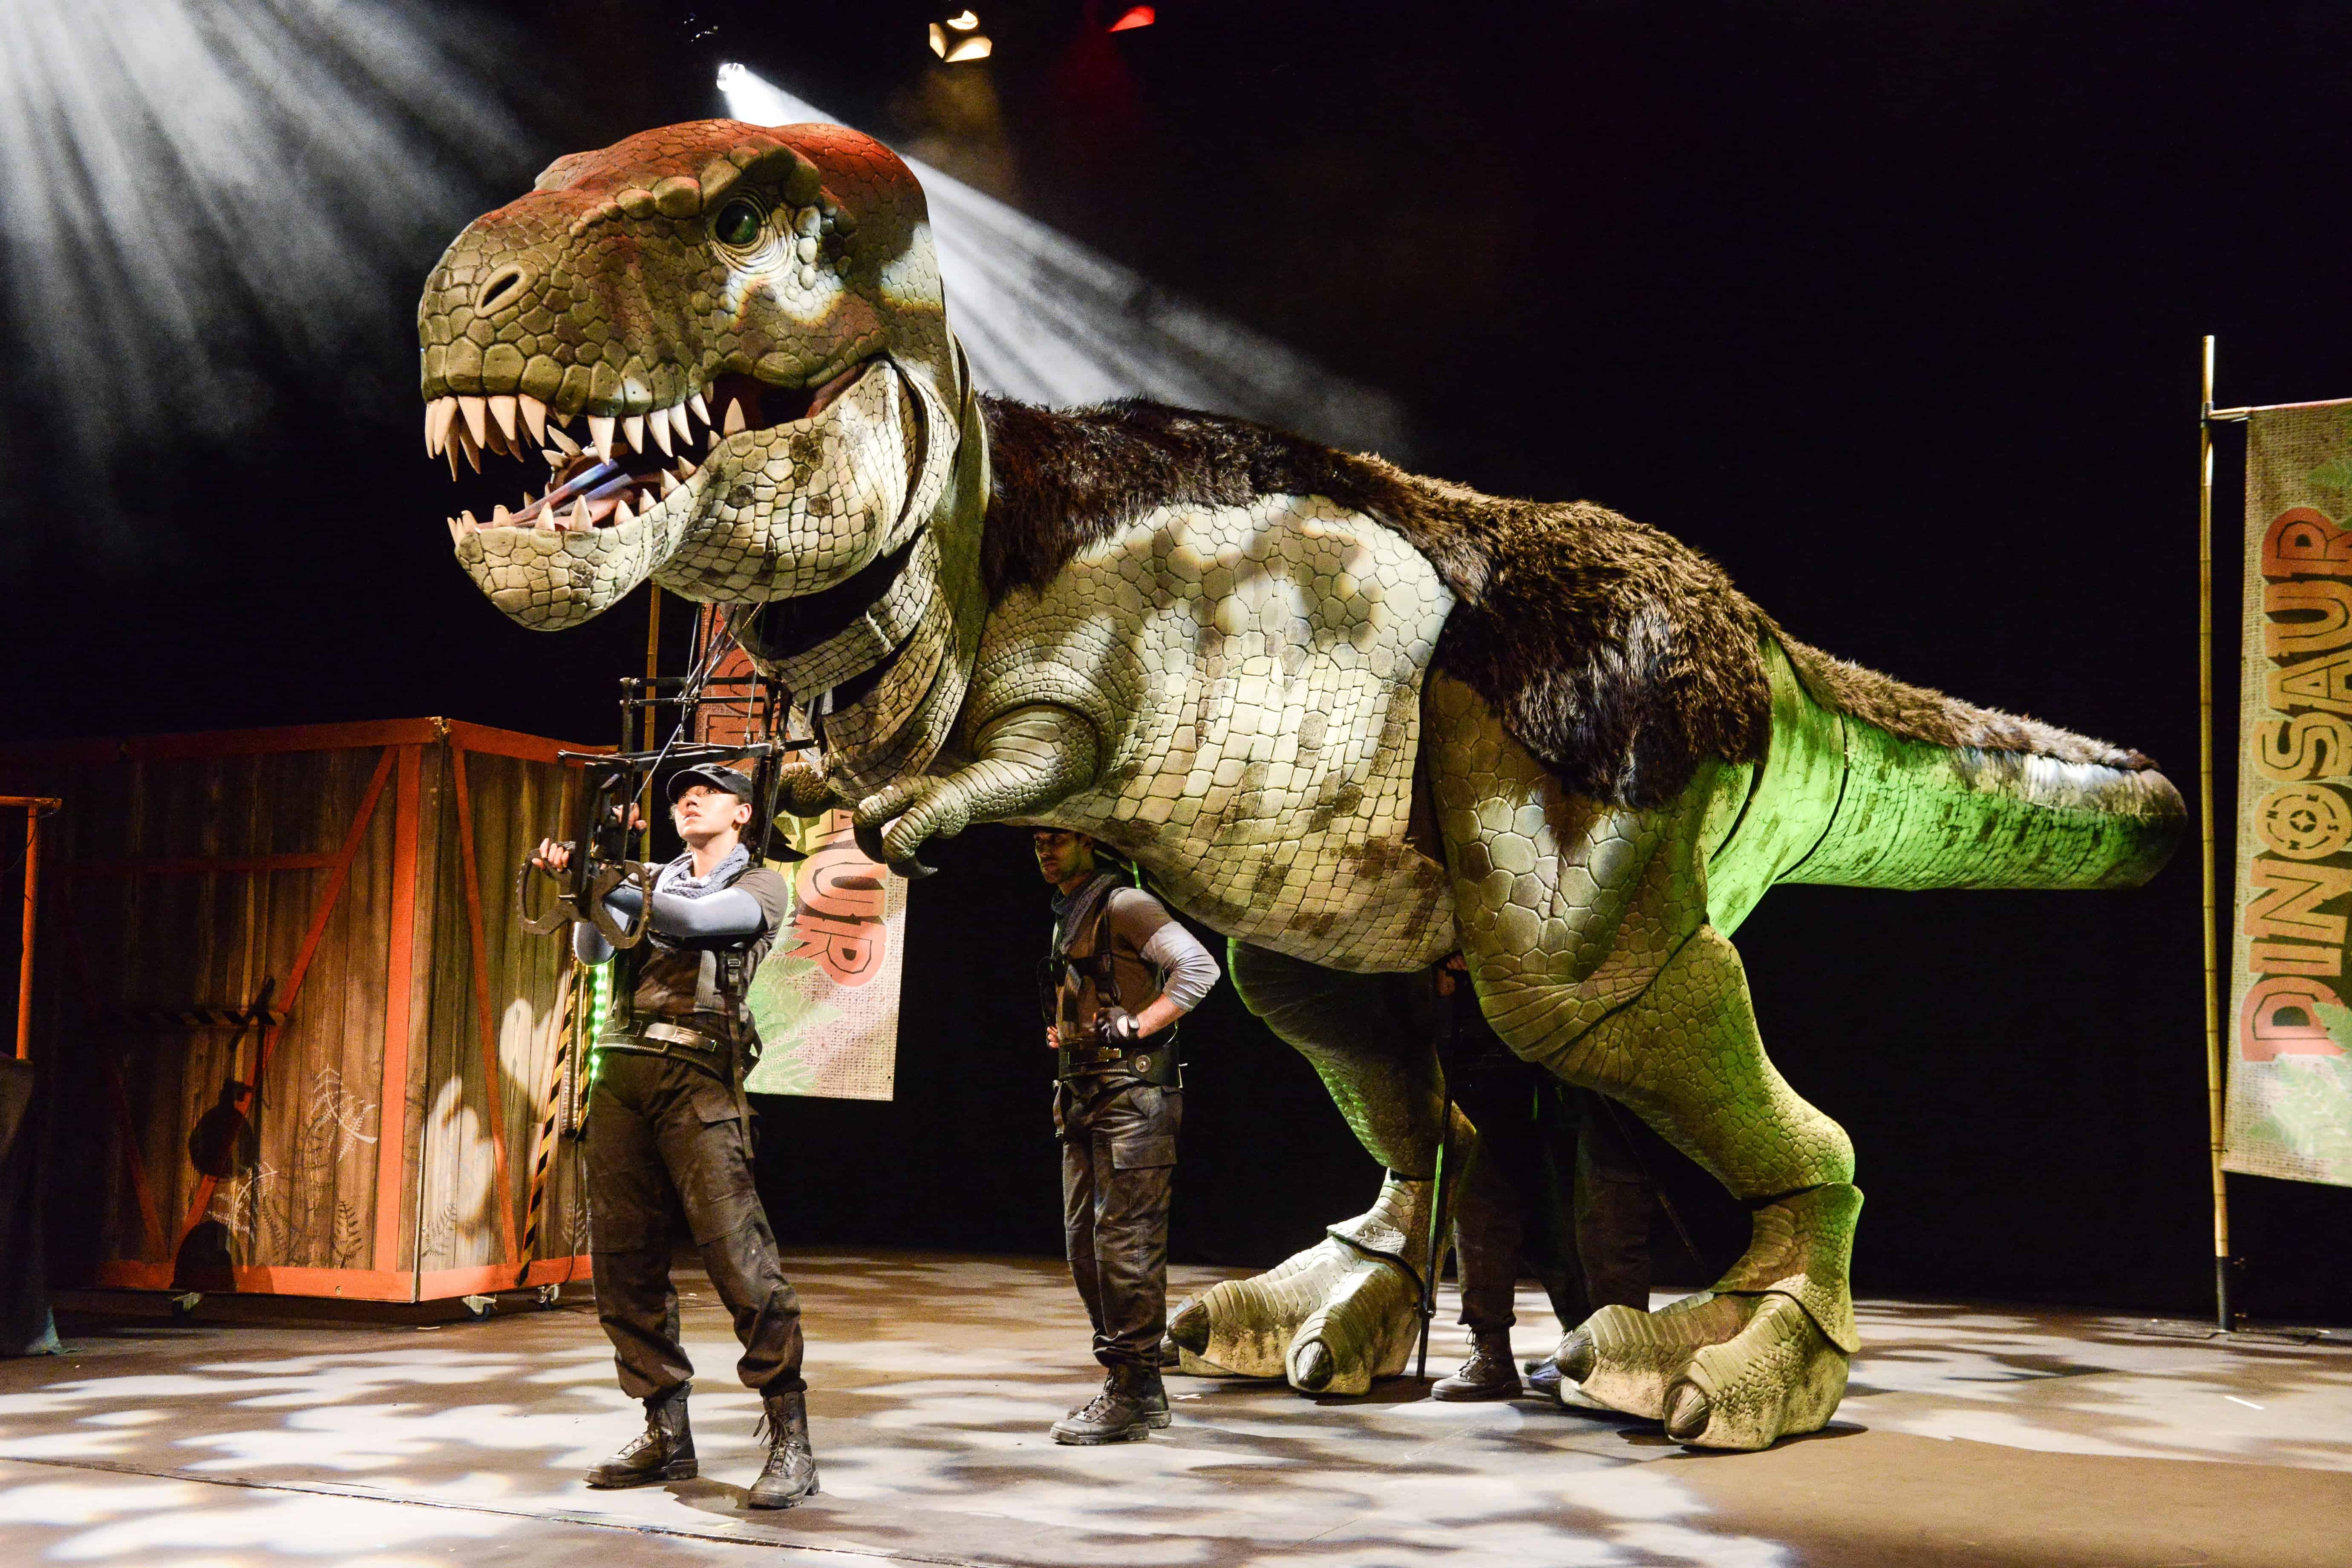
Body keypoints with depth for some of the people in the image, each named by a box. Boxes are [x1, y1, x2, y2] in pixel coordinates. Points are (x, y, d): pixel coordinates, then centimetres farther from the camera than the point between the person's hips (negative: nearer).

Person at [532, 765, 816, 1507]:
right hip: (622, 1069, 6)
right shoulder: (651, 880, 23)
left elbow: (689, 920, -11)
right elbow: (593, 948, 8)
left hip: (697, 1077, -6)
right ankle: (667, 1437, 11)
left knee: (737, 1253, -13)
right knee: (624, 1260, 3)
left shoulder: (761, 887, 8)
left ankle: (791, 1445, -10)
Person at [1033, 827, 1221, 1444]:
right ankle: (1144, 1391, 16)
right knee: (1085, 1242, 9)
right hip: (1083, 1099, 10)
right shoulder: (1066, 917, 20)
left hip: (1130, 1093, -10)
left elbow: (1199, 968, -18)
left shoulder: (1122, 905, -8)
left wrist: (1134, 1027, -19)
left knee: (1125, 1241, -10)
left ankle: (1129, 1395, -7)